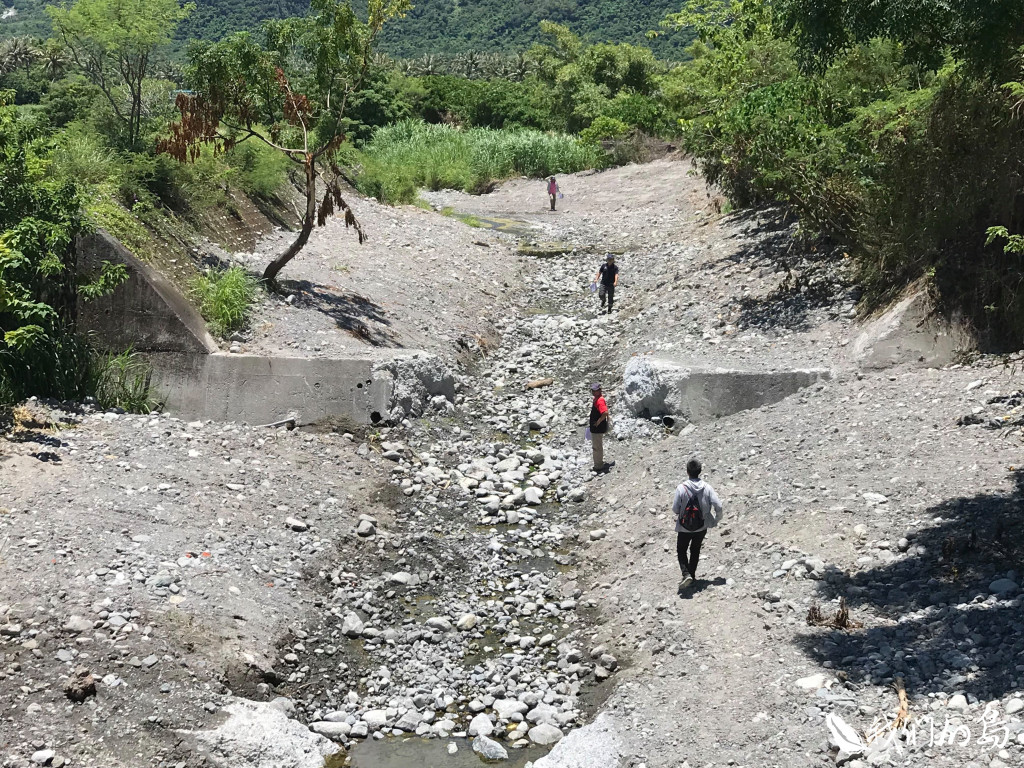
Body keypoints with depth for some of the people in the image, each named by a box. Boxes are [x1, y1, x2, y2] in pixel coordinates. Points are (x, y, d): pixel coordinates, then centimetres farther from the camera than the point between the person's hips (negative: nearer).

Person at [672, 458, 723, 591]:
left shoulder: (681, 488, -18)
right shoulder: (707, 488, -12)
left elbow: (675, 509, -15)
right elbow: (718, 506, -14)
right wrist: (717, 519, 4)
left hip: (684, 527, -3)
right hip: (702, 527, 3)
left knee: (681, 551, 14)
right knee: (695, 551, 24)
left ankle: (686, 574, -6)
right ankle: (692, 575, 30)